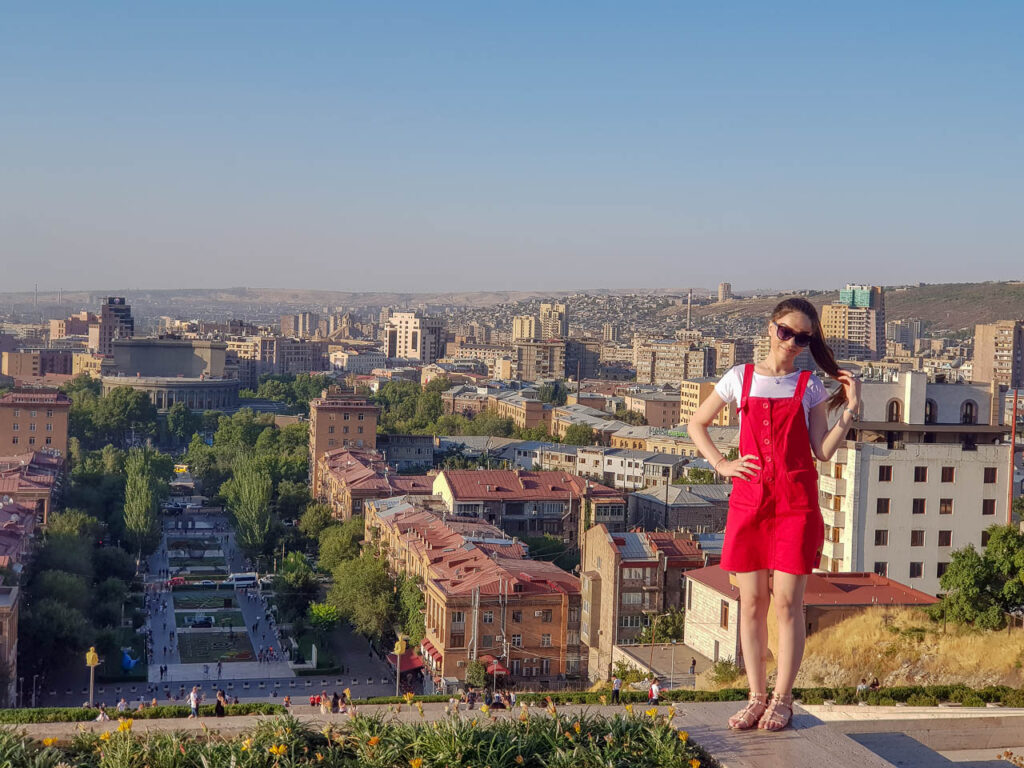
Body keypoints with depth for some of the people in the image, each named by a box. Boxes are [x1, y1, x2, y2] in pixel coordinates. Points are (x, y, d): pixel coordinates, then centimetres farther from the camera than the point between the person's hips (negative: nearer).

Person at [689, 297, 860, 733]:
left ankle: (782, 699, 8)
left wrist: (850, 409, -7)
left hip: (797, 503, -1)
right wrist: (721, 464, 2)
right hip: (749, 500, 2)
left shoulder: (810, 387, 6)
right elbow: (696, 425, 14)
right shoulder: (740, 379, 8)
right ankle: (756, 697, 14)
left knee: (787, 602, -2)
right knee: (751, 603, 4)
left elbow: (823, 452, 1)